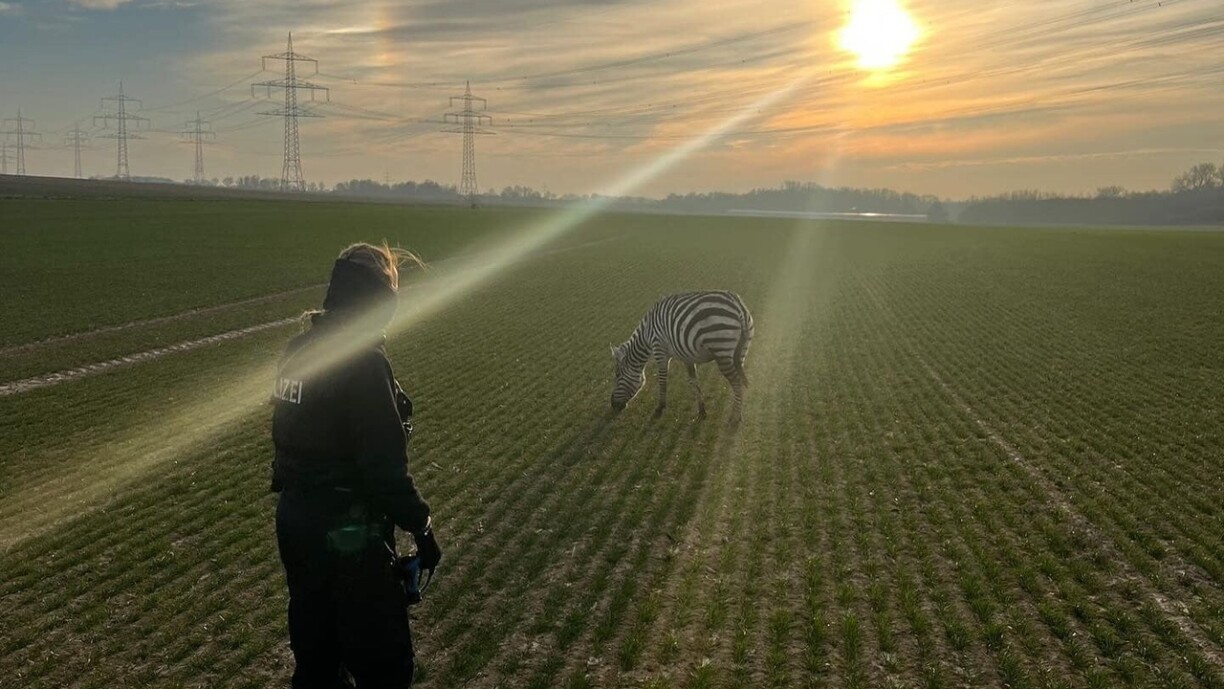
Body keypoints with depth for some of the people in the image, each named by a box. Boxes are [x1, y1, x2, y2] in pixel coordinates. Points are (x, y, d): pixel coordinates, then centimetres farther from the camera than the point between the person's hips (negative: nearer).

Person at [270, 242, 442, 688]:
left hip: (294, 518, 9)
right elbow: (385, 466, -23)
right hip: (349, 533, -8)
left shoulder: (298, 349, 3)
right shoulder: (363, 363, -22)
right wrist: (421, 526, -13)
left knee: (314, 646, 22)